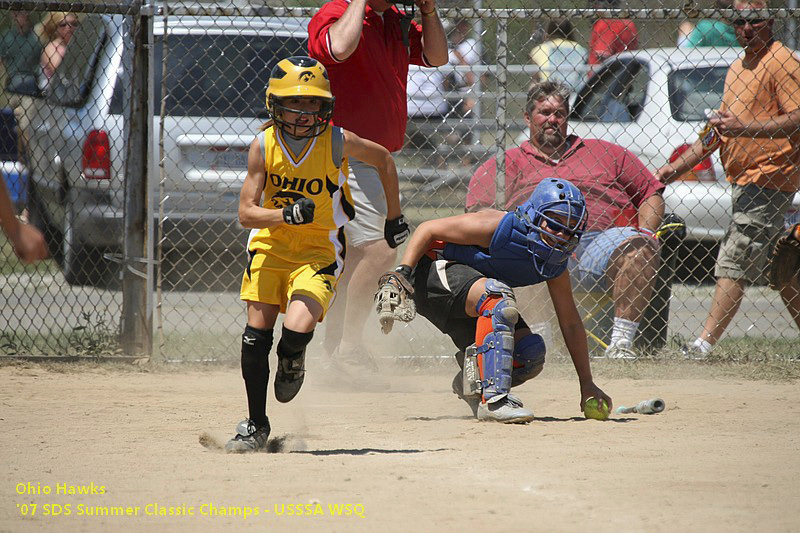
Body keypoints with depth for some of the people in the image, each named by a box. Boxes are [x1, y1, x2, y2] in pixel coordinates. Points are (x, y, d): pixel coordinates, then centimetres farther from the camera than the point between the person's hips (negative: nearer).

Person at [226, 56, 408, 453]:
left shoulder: (337, 141, -15)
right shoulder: (263, 145, -11)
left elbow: (383, 159, 5)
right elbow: (246, 213, -13)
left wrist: (395, 218, 10)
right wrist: (287, 215, -31)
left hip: (319, 252, -2)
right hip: (270, 246, 2)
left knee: (296, 331, -22)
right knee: (255, 336, -5)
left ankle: (292, 362, 16)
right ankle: (256, 426, 12)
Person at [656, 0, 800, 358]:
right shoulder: (737, 69, 20)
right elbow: (718, 129, 25)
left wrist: (746, 127, -25)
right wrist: (678, 166, 19)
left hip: (769, 177, -9)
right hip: (743, 180, 9)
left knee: (734, 261, -13)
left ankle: (705, 343, -18)